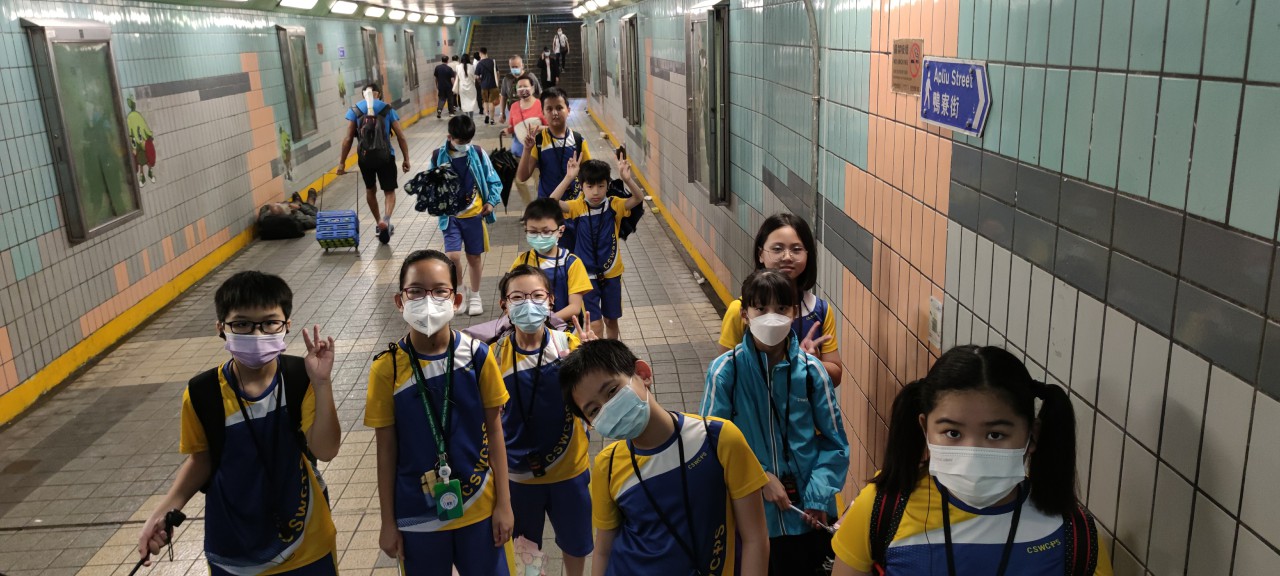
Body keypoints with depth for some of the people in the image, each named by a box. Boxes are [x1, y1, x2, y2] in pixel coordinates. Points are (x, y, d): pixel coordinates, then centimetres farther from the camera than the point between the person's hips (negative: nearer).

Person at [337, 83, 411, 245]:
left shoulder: (354, 110, 2)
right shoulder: (388, 109, 0)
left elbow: (348, 138, -3)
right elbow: (400, 137, -2)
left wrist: (342, 162, 1)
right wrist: (406, 159, 5)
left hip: (365, 157, 2)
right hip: (385, 156, -1)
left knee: (370, 190, 24)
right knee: (389, 191, 8)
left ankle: (379, 223, 35)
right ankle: (386, 219, -20)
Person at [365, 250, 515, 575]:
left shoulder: (477, 355, -10)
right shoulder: (386, 368, -11)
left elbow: (494, 431, -2)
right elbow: (386, 450, -3)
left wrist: (504, 503, -1)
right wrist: (388, 522, 1)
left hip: (479, 507, 0)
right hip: (416, 514, 0)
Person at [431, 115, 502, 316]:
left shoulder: (478, 154, -4)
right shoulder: (439, 156, -6)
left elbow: (494, 181, 4)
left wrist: (492, 201, -8)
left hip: (474, 214, 1)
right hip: (451, 216, -1)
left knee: (474, 255, 11)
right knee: (452, 256, -11)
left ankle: (475, 295, 29)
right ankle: (459, 292, 14)